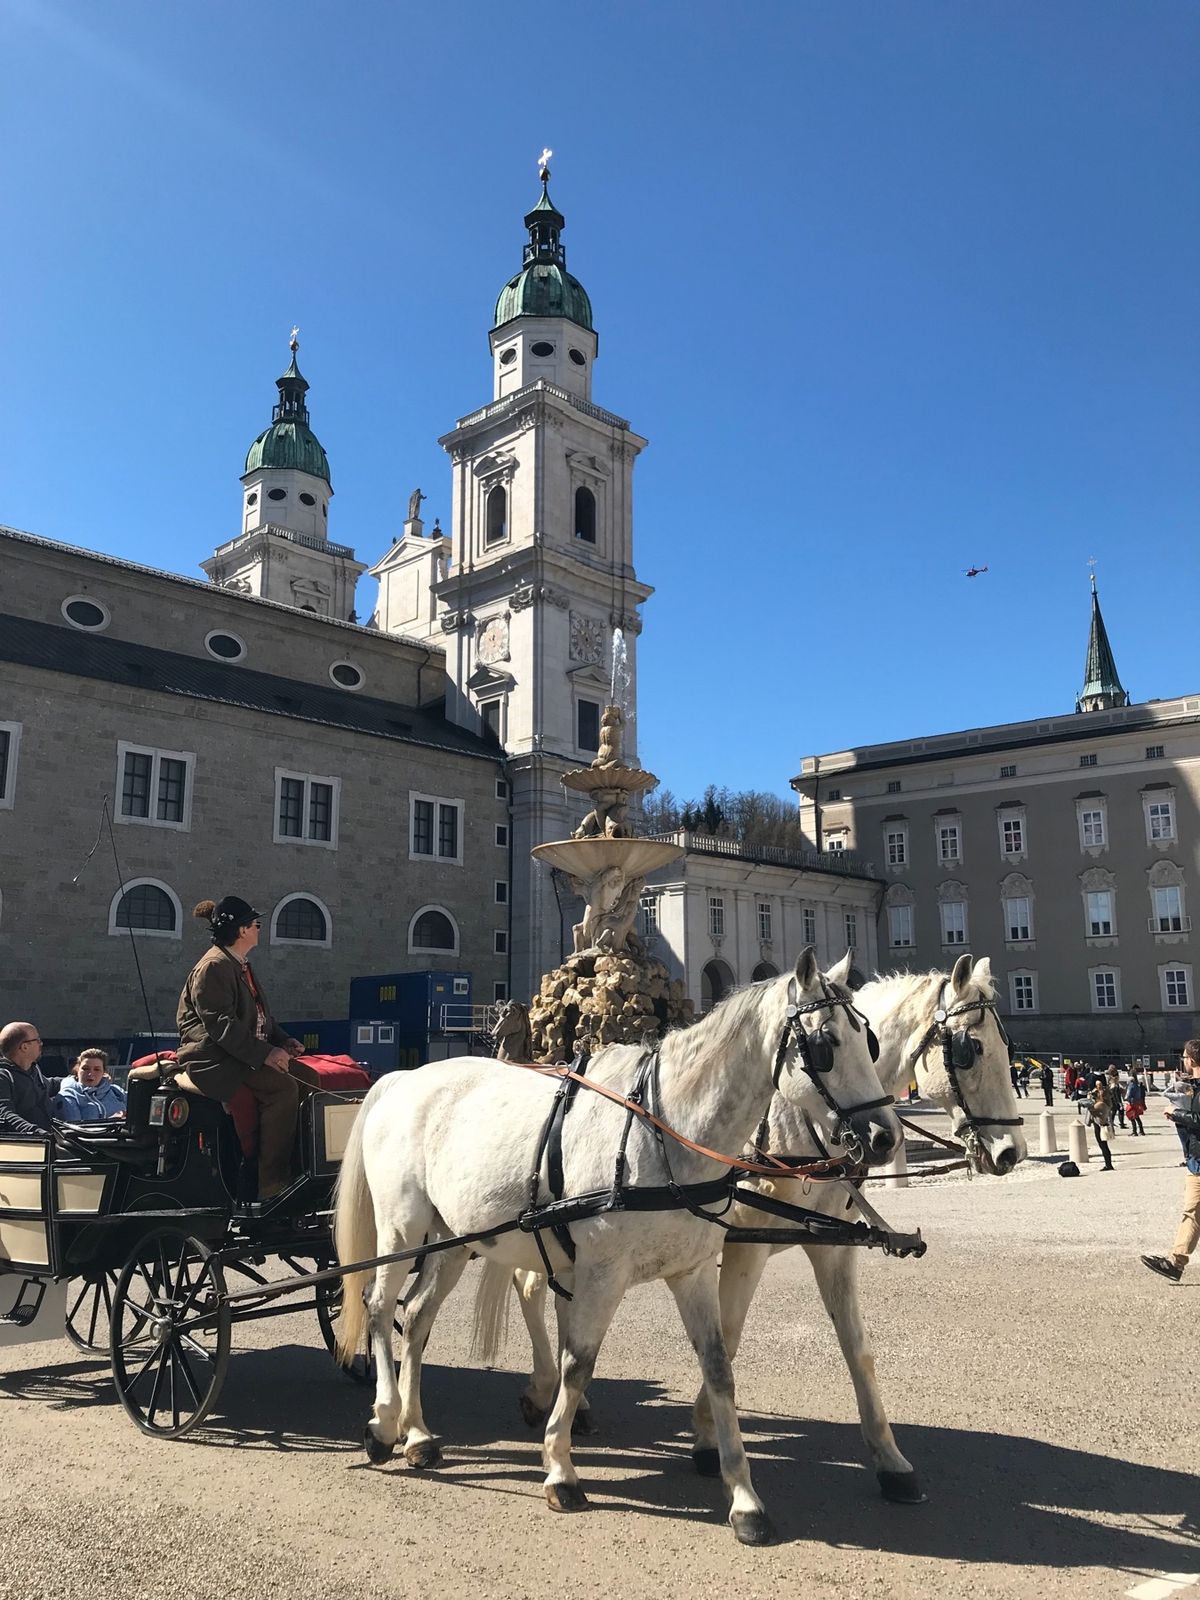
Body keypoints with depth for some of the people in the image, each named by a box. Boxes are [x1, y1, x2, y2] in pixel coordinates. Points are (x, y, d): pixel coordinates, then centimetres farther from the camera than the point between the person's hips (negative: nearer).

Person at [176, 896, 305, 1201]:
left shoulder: (240, 966, 20)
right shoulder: (214, 967, -11)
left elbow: (260, 1016, 24)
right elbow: (220, 1025, -20)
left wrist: (282, 1041, 6)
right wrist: (264, 1053, -25)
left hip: (241, 1056, 10)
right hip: (213, 1060, -10)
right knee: (284, 1088, -26)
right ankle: (272, 1182, -22)